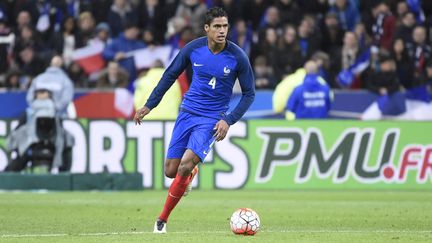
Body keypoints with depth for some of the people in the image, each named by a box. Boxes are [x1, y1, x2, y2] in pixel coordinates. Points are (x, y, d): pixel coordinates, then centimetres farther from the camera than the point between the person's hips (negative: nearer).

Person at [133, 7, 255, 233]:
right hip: (187, 112, 3)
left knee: (185, 167, -20)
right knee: (170, 171, 2)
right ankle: (191, 173, 41)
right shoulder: (193, 48, -7)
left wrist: (228, 120, -14)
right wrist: (149, 105, 7)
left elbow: (249, 93, -3)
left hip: (212, 119, -3)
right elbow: (170, 75, 8)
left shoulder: (237, 57, -13)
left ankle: (163, 218, -4)